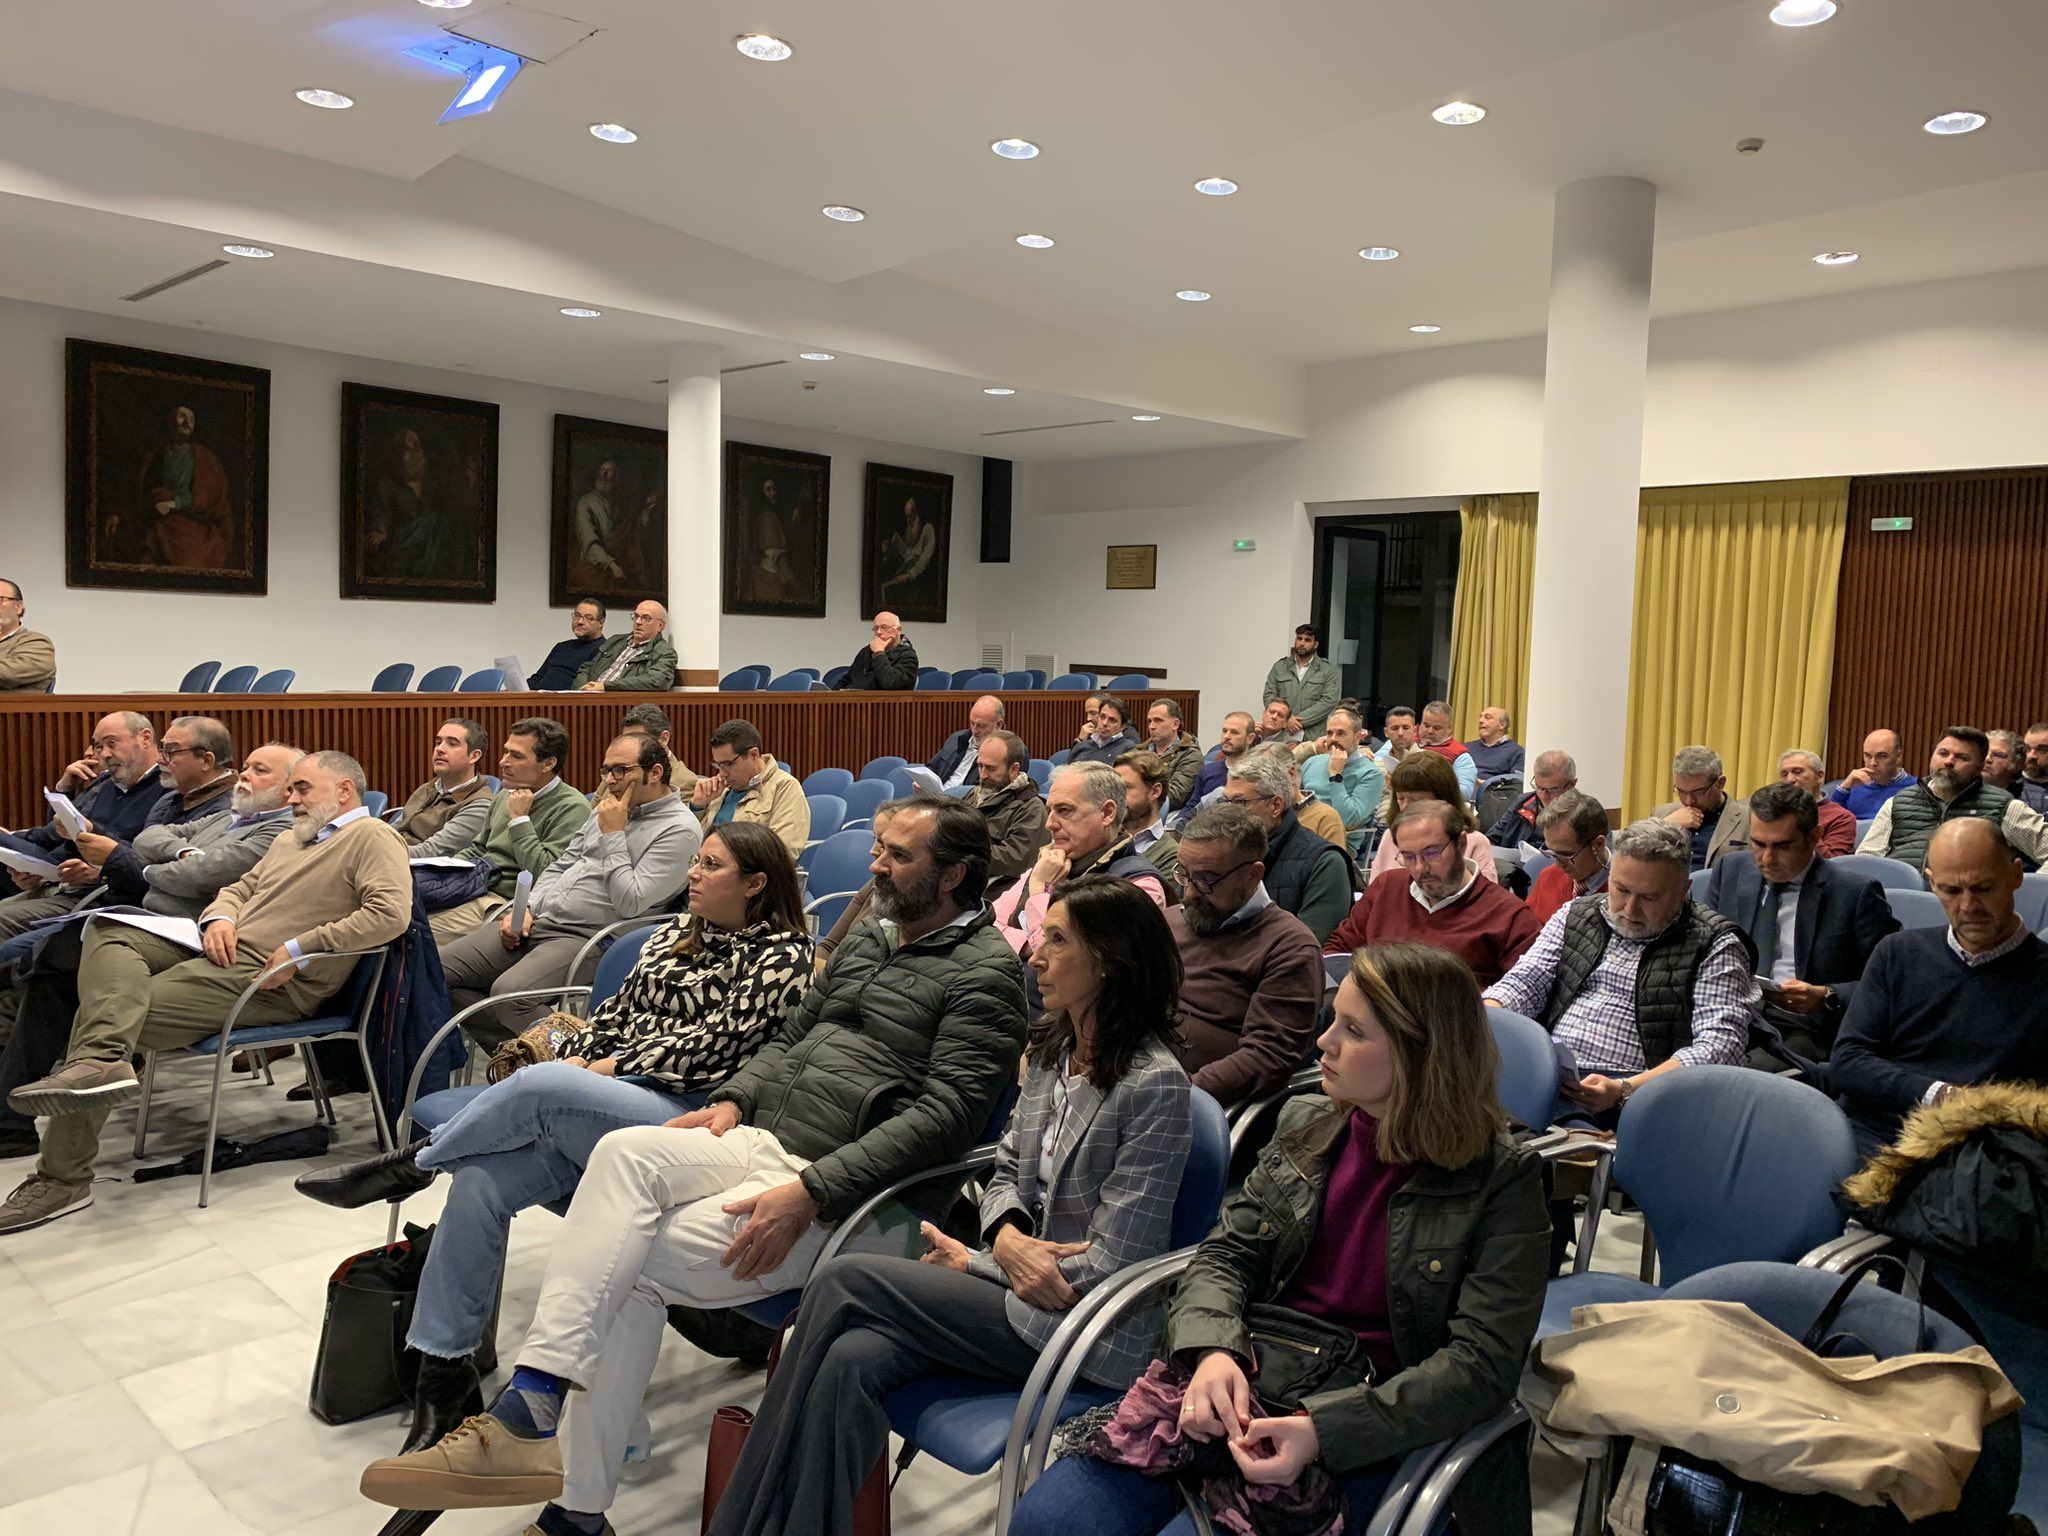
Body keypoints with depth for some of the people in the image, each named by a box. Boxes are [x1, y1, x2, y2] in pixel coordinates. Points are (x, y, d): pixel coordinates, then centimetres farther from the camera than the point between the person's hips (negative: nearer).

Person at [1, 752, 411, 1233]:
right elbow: (241, 887, 28)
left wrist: (300, 950, -22)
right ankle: (101, 1060, -31)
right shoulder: (291, 838, 26)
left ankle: (63, 1177, -16)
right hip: (226, 951, 10)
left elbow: (392, 913, -24)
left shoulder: (371, 837, -7)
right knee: (106, 930, -8)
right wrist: (219, 918, 2)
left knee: (100, 1009, -15)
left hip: (271, 980, -10)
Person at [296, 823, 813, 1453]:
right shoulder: (676, 933, 22)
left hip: (683, 1118, -7)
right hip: (587, 1111, 7)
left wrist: (613, 1067, -9)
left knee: (539, 1086, -31)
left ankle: (412, 1160, -5)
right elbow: (616, 1011, 21)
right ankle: (446, 1375, -5)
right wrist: (574, 1057, 3)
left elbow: (716, 1042, -10)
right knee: (480, 1179, -17)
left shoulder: (782, 956, -1)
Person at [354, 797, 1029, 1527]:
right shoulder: (868, 938, 20)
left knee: (624, 1266, -21)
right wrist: (731, 1101, 5)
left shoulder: (985, 971, -7)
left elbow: (946, 1113, -17)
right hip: (756, 1143, 7)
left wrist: (810, 1192, -23)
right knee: (626, 1150, -23)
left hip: (833, 1198, -7)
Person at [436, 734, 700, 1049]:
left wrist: (613, 835, -11)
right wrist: (526, 907, 5)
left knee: (510, 993, -32)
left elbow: (630, 903, -17)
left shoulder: (679, 830, -10)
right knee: (438, 969, -1)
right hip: (538, 919, 9)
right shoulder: (606, 811, 17)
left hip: (587, 937, -9)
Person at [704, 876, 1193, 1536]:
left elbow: (1107, 1264, -16)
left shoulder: (1154, 1085, -16)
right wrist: (1006, 1237, -10)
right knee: (849, 1361, -21)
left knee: (843, 1281, -17)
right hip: (1014, 1289, 7)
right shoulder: (1050, 1049, 8)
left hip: (1088, 1331, -7)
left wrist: (971, 1263, -7)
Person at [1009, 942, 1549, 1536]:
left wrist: (1323, 1431, -25)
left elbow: (1482, 1361, -14)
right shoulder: (1307, 1125, 8)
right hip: (1245, 1382, 4)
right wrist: (1213, 1351, -15)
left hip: (1360, 1431, -4)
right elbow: (1225, 1255, 8)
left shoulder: (1502, 1179, -7)